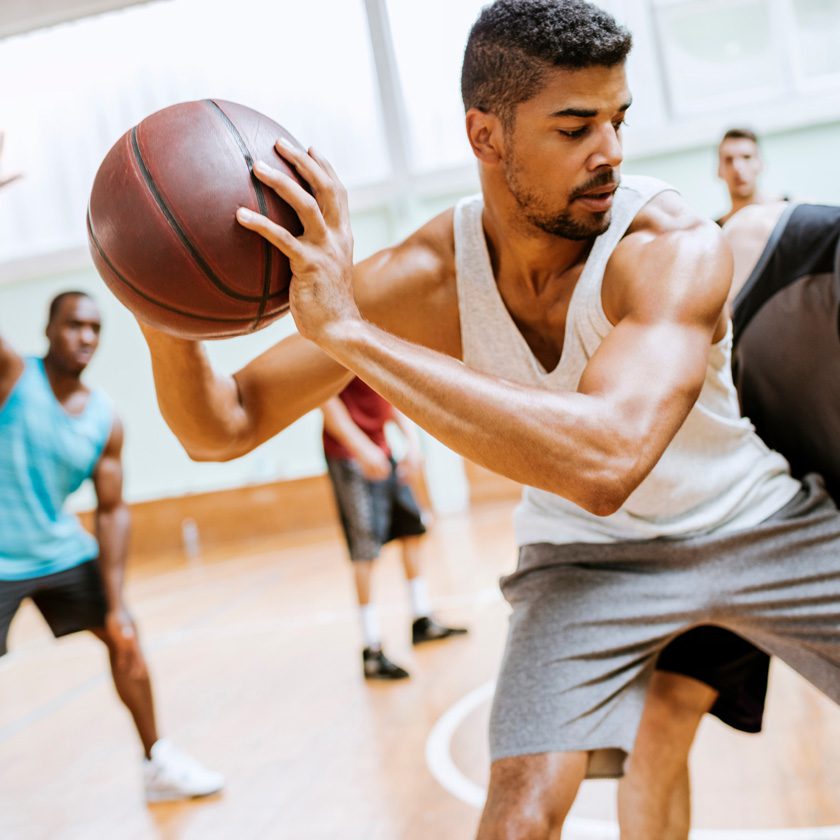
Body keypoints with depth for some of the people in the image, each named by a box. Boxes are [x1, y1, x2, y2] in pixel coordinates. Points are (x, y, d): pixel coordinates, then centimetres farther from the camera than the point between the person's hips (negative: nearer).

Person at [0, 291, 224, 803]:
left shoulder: (105, 420, -4)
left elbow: (112, 510, -1)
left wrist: (116, 603, -6)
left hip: (60, 547, 5)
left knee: (124, 637, 8)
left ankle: (160, 765, 25)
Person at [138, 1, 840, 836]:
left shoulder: (674, 243, -30)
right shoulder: (422, 276, -21)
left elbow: (607, 461, -49)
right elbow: (223, 429, -17)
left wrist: (348, 330, -50)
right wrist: (168, 322, -39)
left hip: (765, 523, 0)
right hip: (590, 551, 1)